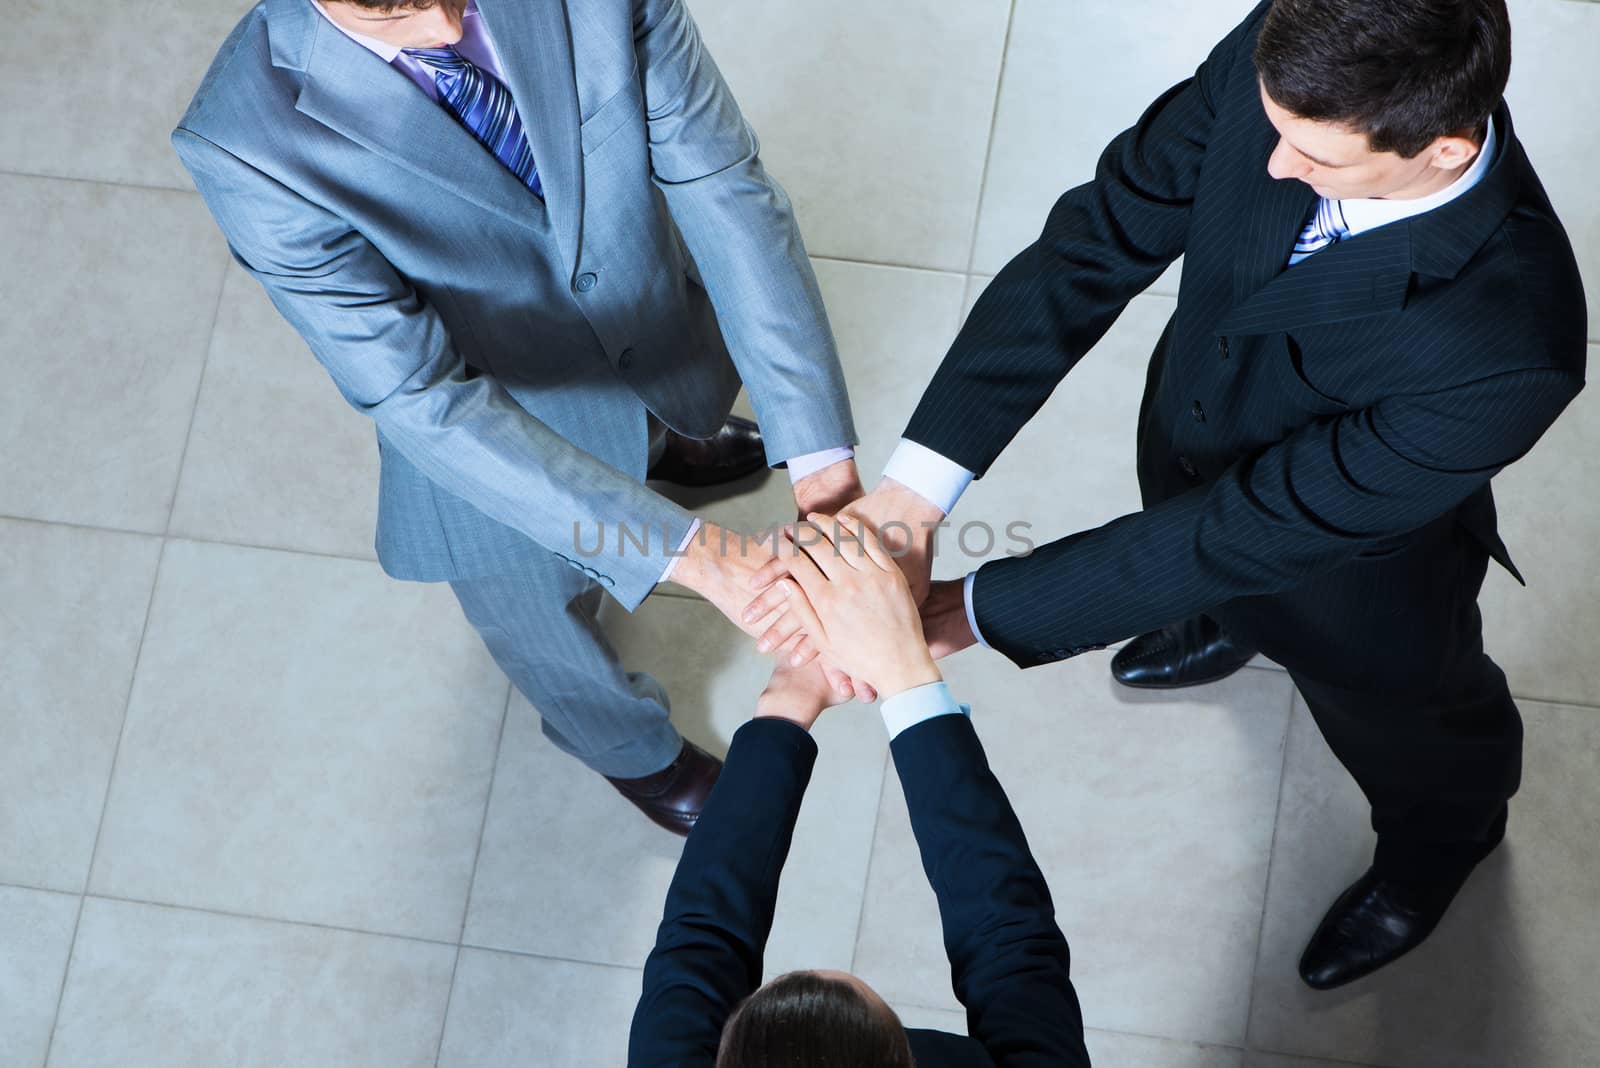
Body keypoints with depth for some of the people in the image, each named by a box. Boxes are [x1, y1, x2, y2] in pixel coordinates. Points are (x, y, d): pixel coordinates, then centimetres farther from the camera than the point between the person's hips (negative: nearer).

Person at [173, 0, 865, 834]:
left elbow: (720, 184, -28)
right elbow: (421, 400, -36)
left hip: (659, 327, 3)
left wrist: (821, 455, -37)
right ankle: (628, 745, 63)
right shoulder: (248, 141, -38)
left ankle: (662, 443, 78)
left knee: (657, 421, 39)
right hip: (487, 441, -2)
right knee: (546, 626, 28)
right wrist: (681, 552, -43)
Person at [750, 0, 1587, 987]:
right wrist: (914, 487, -36)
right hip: (1192, 432, 4)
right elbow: (1097, 243, -27)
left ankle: (1440, 834, 67)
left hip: (1350, 567, -4)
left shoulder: (1508, 350, -46)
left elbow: (1256, 529, -37)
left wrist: (970, 613, -33)